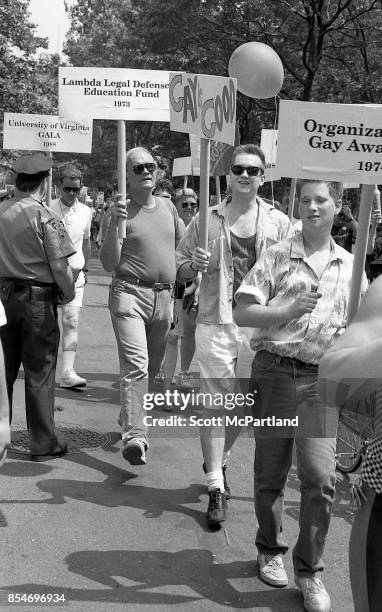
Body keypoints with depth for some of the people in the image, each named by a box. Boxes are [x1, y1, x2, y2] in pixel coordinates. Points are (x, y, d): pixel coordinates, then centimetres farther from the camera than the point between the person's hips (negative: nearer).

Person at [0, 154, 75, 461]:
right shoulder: (45, 217, -13)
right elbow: (60, 267, -15)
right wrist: (69, 293, 1)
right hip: (38, 299, -5)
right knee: (39, 373, 4)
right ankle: (44, 444, 12)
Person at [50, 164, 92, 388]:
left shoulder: (86, 212, 6)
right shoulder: (47, 209, -4)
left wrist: (85, 269, 20)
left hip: (75, 274, 2)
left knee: (72, 322, -7)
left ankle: (68, 372, -10)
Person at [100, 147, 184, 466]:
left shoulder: (167, 206, 12)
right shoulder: (122, 211, -3)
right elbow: (109, 263, -9)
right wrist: (114, 224, -20)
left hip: (164, 298, 6)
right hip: (130, 295, -5)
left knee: (152, 367, 14)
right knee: (135, 365, -17)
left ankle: (129, 416, 35)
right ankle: (134, 436, -20)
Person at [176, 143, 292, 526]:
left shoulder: (279, 223, 5)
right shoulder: (207, 219, 3)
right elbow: (179, 270, 7)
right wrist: (193, 265, -15)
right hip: (216, 324, -1)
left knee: (246, 406, 14)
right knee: (215, 406, 1)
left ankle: (218, 461, 40)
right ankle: (216, 488, 11)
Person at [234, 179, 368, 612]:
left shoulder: (350, 266, 10)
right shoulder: (277, 256, 1)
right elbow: (242, 313, -4)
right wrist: (290, 309, -18)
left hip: (320, 380, 2)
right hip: (275, 371, -1)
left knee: (320, 477, -5)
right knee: (270, 473, 9)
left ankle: (309, 570, 13)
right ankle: (270, 550, 32)